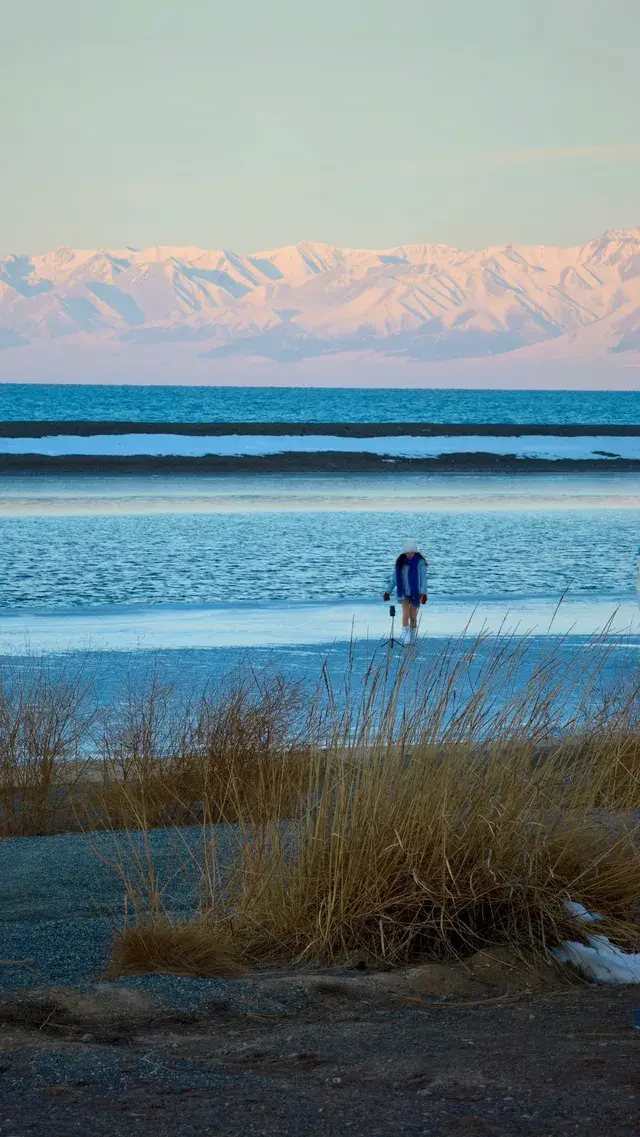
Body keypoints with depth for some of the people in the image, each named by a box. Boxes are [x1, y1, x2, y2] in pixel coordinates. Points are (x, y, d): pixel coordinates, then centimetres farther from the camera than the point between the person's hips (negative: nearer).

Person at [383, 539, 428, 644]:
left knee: (413, 617, 3)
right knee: (405, 614, -14)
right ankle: (405, 638, -19)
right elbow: (394, 578, 10)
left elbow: (423, 578, -15)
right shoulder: (400, 562, 4)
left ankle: (412, 639, 18)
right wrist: (388, 592, 7)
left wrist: (423, 593, -26)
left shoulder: (420, 563, -8)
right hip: (404, 593, 2)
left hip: (415, 593, -2)